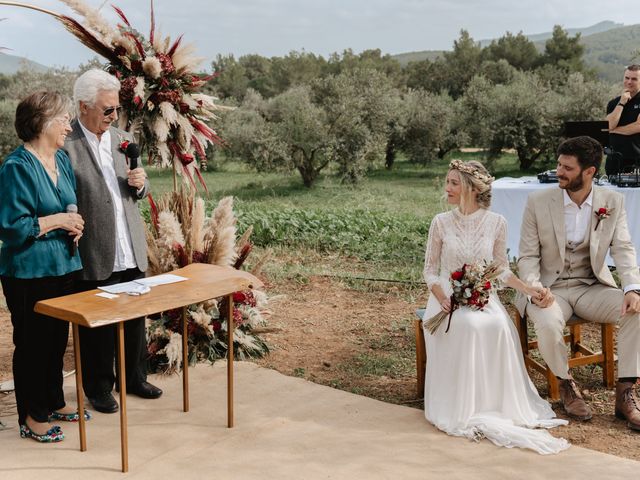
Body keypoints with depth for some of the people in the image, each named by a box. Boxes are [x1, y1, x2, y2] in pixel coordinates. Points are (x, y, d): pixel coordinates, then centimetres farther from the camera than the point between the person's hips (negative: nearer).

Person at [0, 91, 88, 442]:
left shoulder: (62, 160, 8)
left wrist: (75, 225, -1)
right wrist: (56, 220, -18)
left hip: (63, 266, 8)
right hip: (29, 272, -7)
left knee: (58, 338, 17)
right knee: (32, 341, 3)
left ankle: (54, 402, 33)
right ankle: (31, 417, 16)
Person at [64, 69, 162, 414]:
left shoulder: (123, 139, 8)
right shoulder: (66, 146, -12)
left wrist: (140, 184, -6)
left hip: (131, 253, 6)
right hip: (95, 256, -6)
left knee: (135, 320, 17)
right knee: (96, 327, 9)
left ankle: (135, 379, 34)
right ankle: (99, 389, 25)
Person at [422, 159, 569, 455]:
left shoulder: (496, 223, 1)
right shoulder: (441, 223, 0)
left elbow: (501, 269, 10)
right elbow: (430, 270, 4)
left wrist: (527, 288, -6)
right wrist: (442, 298, -14)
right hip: (449, 298, -1)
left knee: (499, 326, -32)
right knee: (468, 327, -34)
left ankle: (502, 402, -17)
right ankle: (467, 407, -22)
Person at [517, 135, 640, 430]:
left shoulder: (613, 202, -1)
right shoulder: (538, 202, -7)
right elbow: (528, 256, -5)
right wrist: (535, 289, -25)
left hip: (592, 287, 2)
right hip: (550, 288, -2)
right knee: (548, 323, -35)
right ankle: (565, 385, -5)